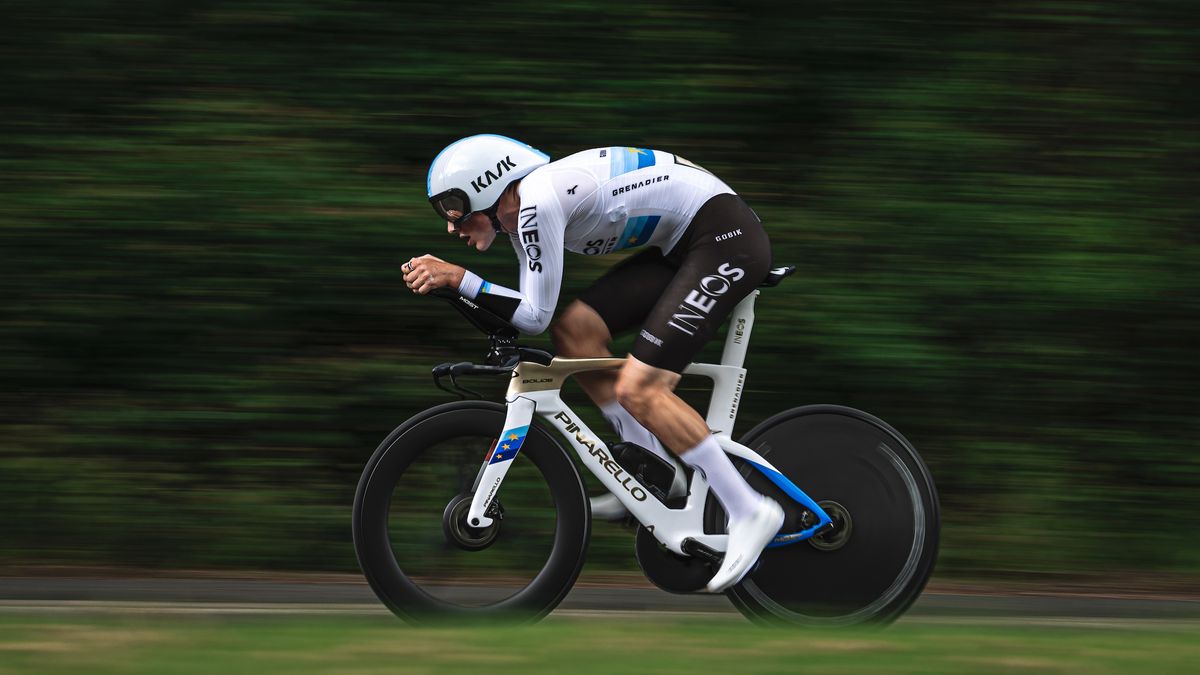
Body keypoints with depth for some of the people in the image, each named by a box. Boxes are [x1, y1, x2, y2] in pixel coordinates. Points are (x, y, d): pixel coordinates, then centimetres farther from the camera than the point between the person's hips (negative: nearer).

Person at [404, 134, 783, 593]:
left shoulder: (538, 199, -20)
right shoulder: (520, 211, 9)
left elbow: (535, 316, -19)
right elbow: (529, 313, 17)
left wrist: (457, 278, -18)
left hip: (727, 237, -10)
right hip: (682, 246, 10)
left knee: (638, 390, -15)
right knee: (574, 330, 3)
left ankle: (748, 512, -9)